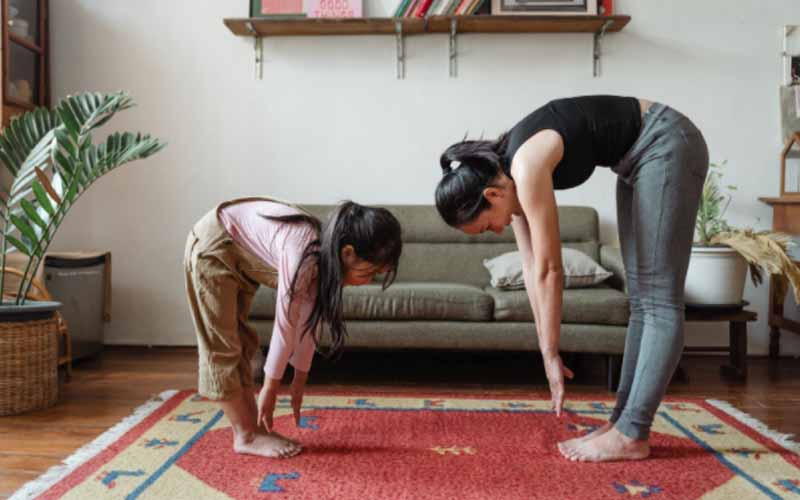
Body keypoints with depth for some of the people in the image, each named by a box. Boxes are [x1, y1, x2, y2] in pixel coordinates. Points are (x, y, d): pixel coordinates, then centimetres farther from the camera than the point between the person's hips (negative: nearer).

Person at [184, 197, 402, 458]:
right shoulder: (304, 255, -35)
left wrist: (299, 381, 5)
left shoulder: (326, 255, -10)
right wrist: (270, 387, -16)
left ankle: (254, 428, 17)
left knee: (241, 342, 11)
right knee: (222, 348, -4)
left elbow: (310, 320, -2)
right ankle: (246, 436, 4)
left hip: (240, 254, 9)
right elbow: (285, 325, -26)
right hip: (213, 247, -9)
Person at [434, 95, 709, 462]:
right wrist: (547, 354, 1)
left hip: (667, 145, -9)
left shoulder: (527, 166, -27)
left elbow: (549, 270, -23)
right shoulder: (507, 171, -2)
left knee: (659, 300, -9)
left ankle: (631, 434, -7)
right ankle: (623, 420, 12)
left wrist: (552, 354, -13)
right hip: (640, 158, 9)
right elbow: (531, 267, 0)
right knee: (640, 300, 6)